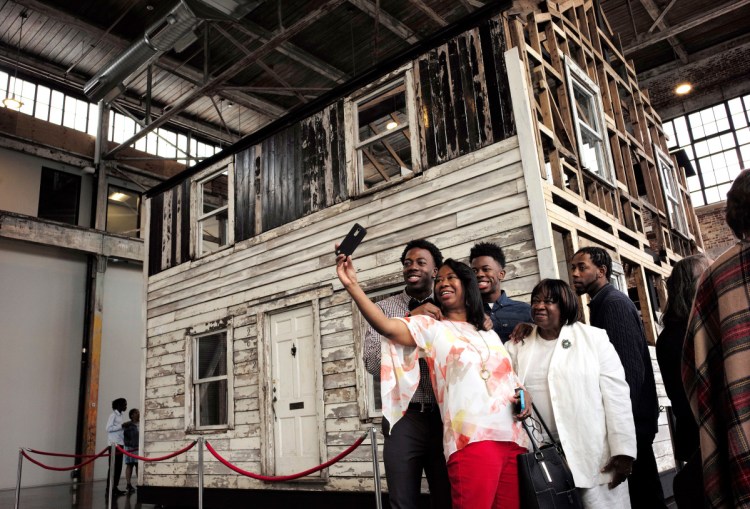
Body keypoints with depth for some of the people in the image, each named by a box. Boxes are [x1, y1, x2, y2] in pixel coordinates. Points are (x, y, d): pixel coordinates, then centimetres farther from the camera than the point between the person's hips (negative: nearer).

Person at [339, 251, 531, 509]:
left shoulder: (490, 335, 22)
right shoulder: (431, 328, 6)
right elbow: (387, 327, -13)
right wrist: (352, 285, -24)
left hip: (513, 439, 6)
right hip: (471, 439, -5)